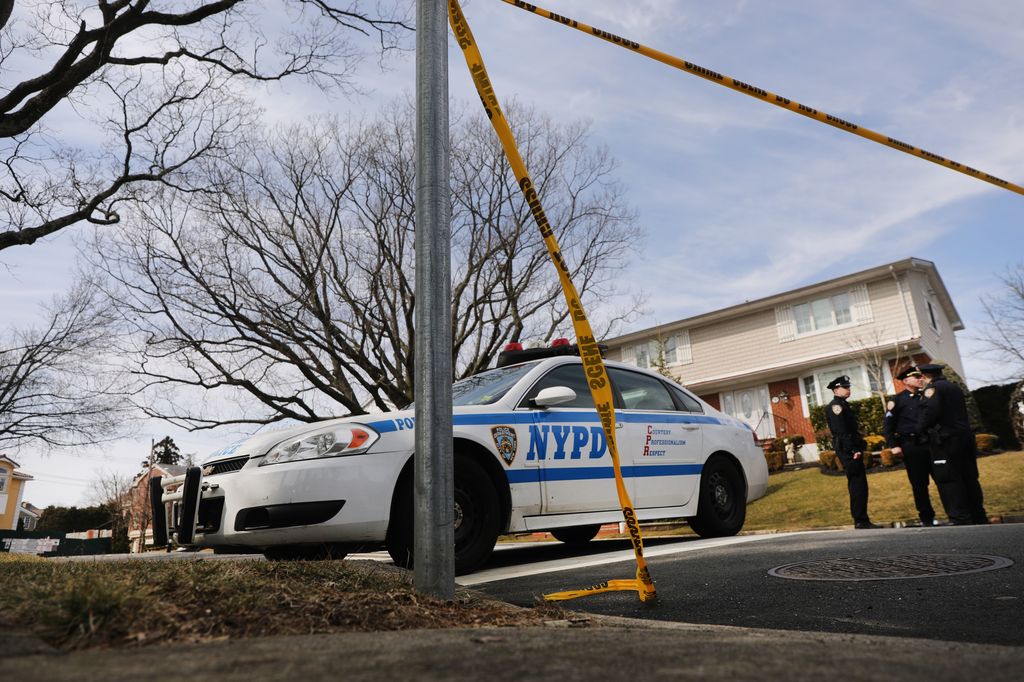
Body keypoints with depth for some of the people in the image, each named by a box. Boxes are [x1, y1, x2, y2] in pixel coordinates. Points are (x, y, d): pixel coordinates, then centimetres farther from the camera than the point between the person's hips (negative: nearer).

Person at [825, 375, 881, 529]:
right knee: (858, 485, -9)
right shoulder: (835, 406, -11)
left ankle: (861, 520, 17)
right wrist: (854, 449, -20)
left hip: (852, 450, 10)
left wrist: (859, 447, 12)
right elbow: (842, 431, -19)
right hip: (847, 451, -10)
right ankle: (861, 521, -6)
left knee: (857, 485, 12)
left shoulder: (843, 405, 20)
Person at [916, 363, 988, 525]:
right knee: (969, 478, 13)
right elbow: (959, 412, 20)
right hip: (965, 436, 9)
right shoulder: (954, 387, 18)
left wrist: (921, 428, -9)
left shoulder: (932, 388, -8)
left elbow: (931, 410, -22)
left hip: (946, 440, -8)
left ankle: (961, 520, -5)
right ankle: (979, 517, 20)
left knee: (949, 481, -5)